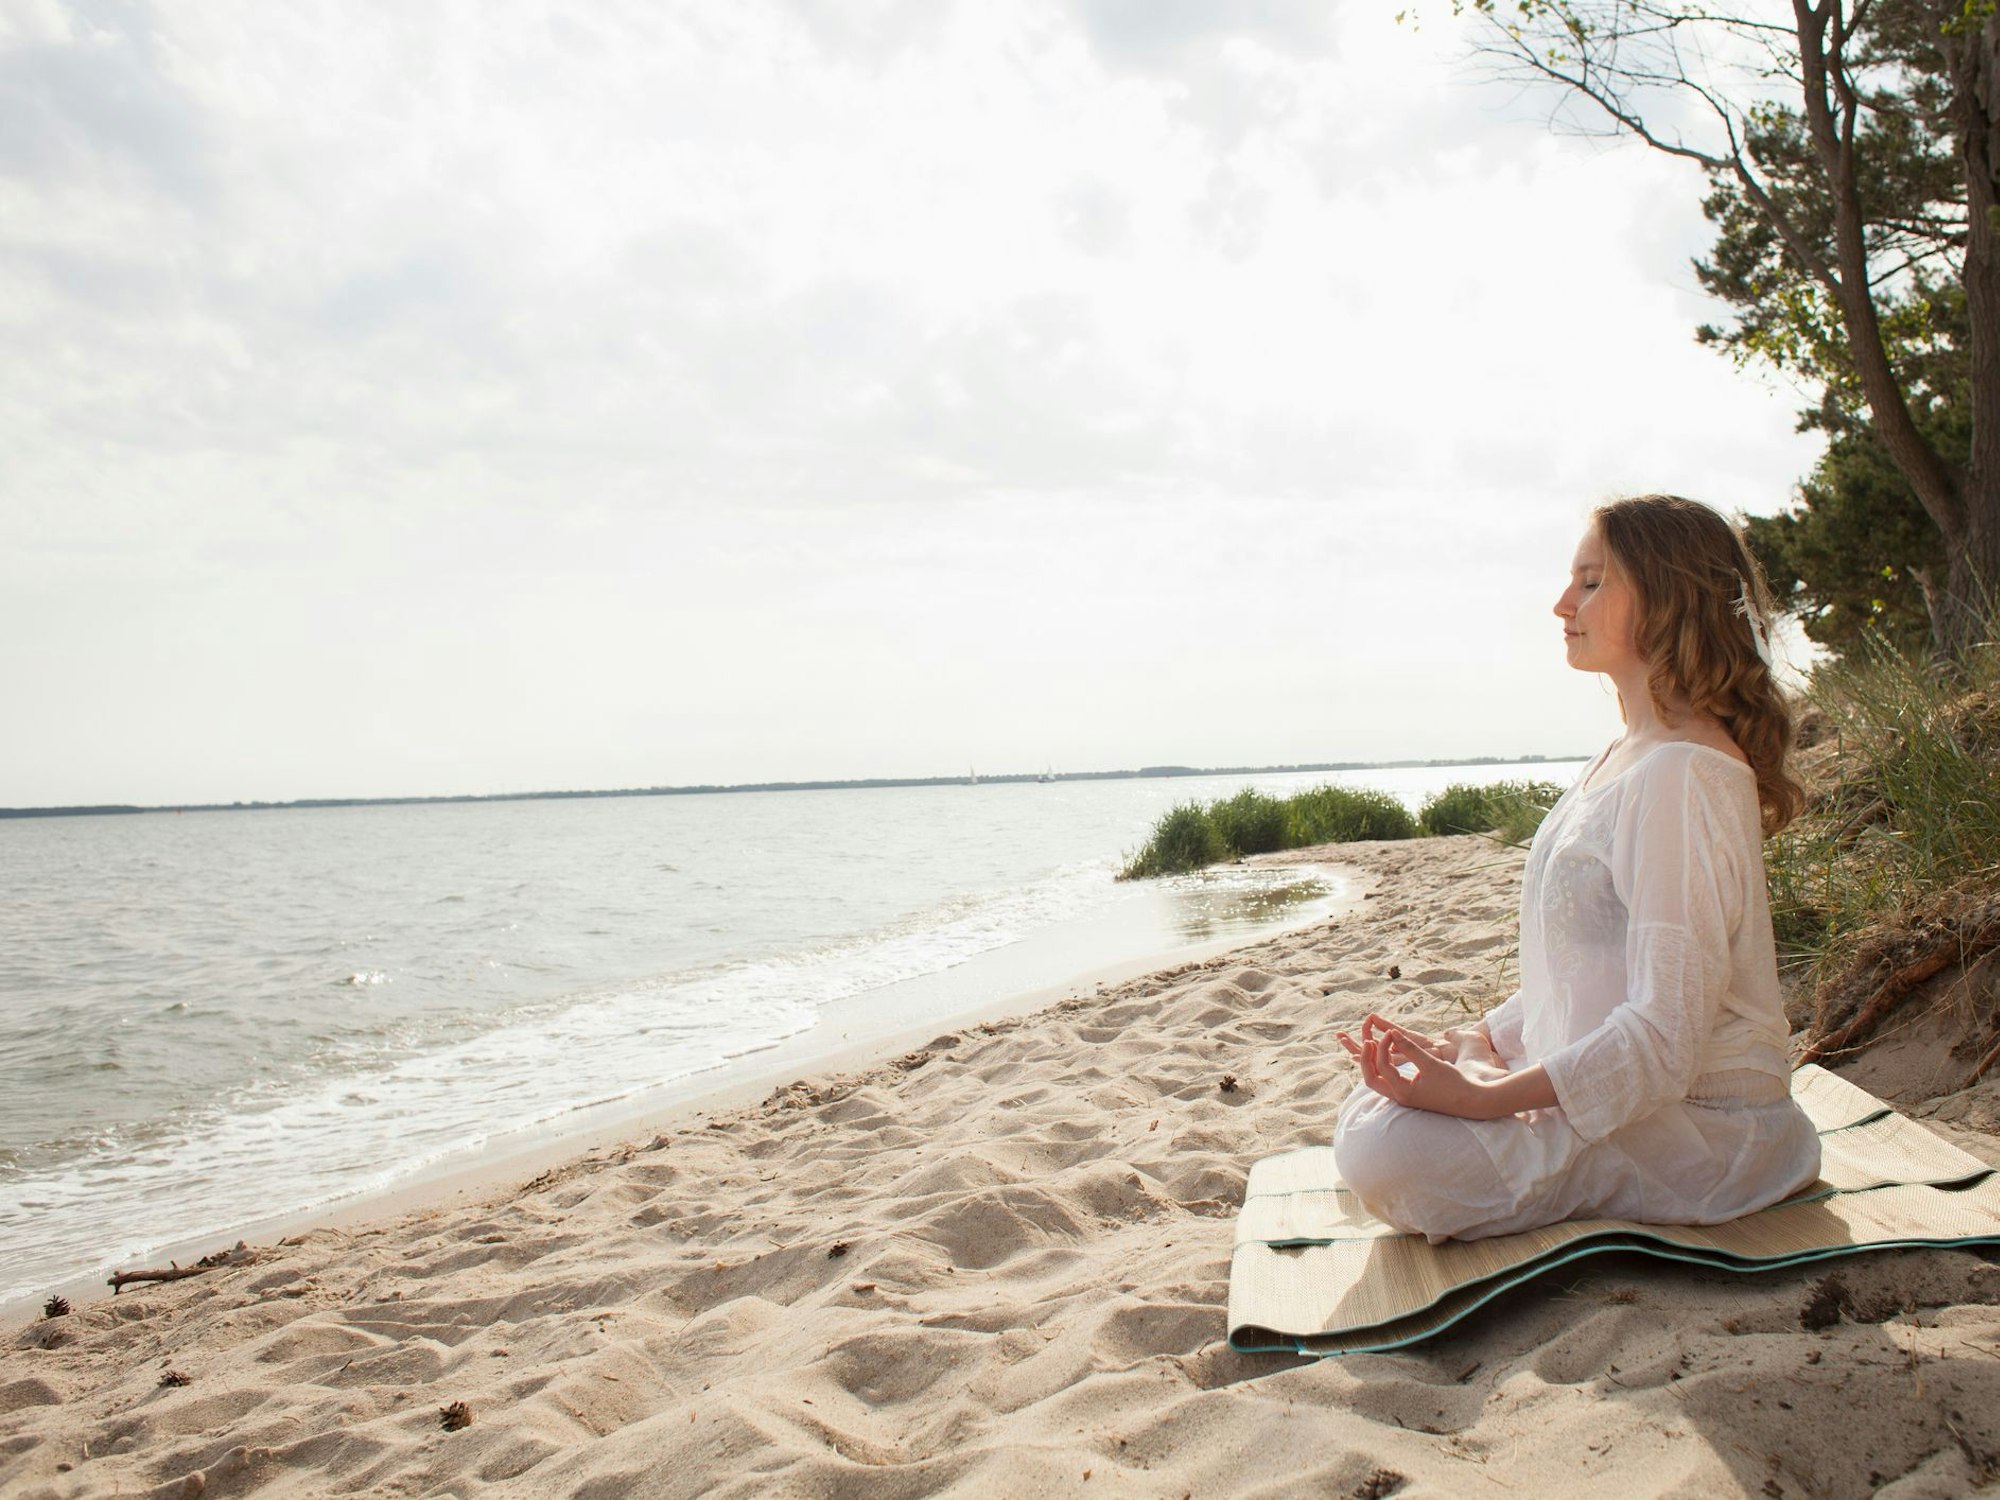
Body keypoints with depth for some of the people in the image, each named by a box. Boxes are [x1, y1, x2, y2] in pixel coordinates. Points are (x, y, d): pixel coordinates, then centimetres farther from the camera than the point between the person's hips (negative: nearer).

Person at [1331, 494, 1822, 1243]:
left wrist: (1482, 1097, -25)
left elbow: (1663, 1037, -26)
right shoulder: (1624, 759, 12)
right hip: (1620, 1087, 9)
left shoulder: (1683, 775, -22)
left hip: (1696, 1124, -9)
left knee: (1385, 1155, -25)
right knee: (1369, 1113, 5)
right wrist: (1471, 1046, 6)